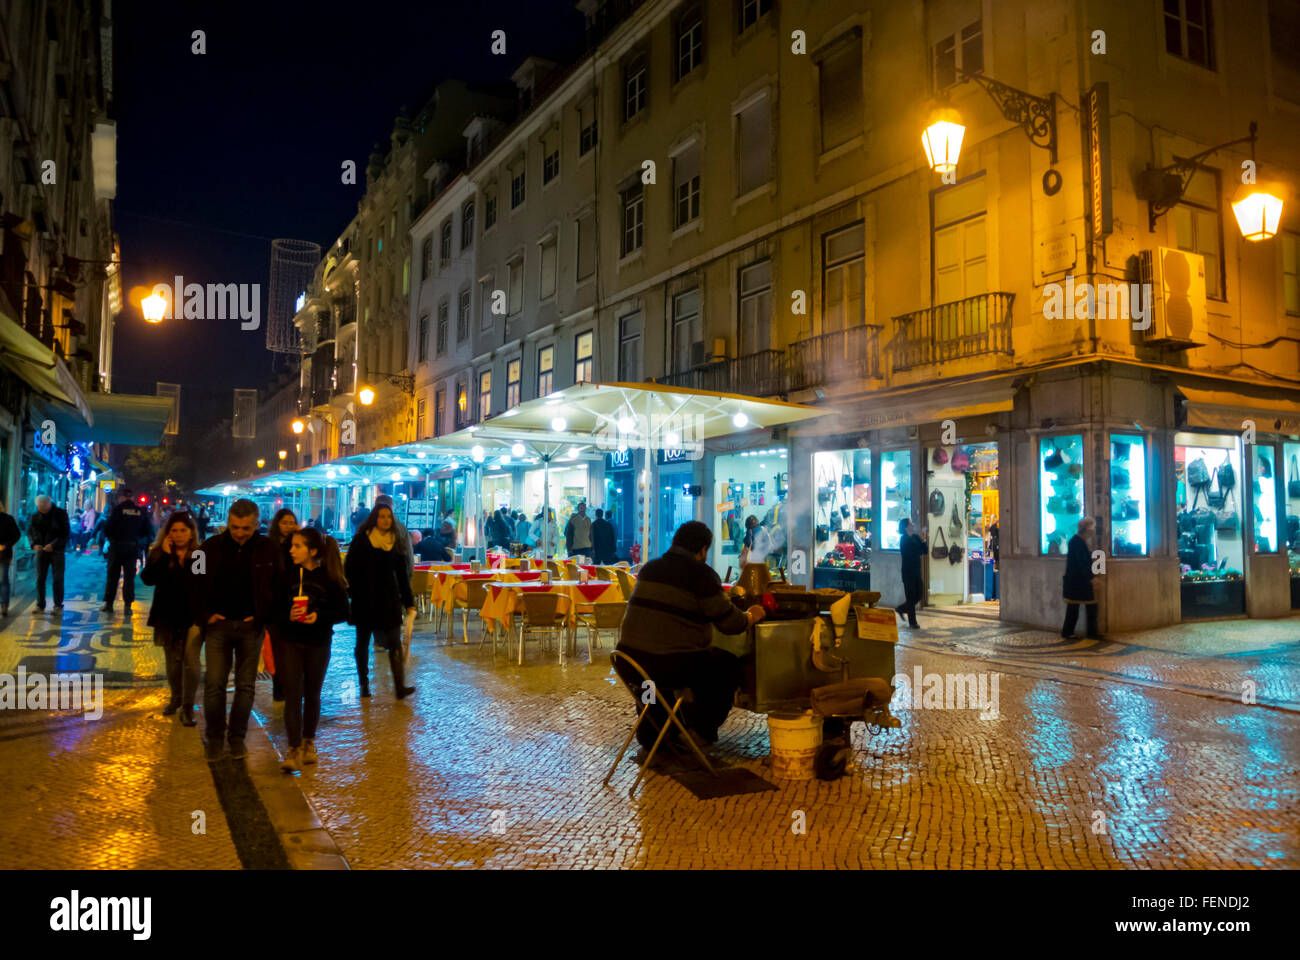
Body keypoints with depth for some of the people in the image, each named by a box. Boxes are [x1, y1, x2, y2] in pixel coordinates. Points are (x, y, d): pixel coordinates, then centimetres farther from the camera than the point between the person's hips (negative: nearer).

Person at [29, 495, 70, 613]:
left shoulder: (61, 513, -6)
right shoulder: (36, 516, 3)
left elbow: (66, 533, -8)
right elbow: (30, 532, 9)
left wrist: (53, 545, -18)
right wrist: (34, 544, -10)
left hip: (57, 551, -3)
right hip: (42, 550, 3)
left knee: (58, 579, 1)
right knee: (40, 578, 0)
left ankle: (58, 605, 10)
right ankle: (40, 606, 6)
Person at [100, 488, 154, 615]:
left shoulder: (118, 509, -9)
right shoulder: (141, 511, 1)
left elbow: (108, 528, -11)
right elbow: (148, 531, 5)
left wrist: (110, 537, 9)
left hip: (117, 546, -2)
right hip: (133, 547, 2)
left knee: (112, 576, 10)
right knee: (129, 576, 6)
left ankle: (108, 604, 14)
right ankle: (127, 606, 3)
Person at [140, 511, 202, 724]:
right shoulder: (158, 553, 1)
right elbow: (147, 578, -14)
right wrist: (165, 555, -20)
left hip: (194, 616, -3)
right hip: (168, 616, 3)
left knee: (190, 661, -6)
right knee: (172, 661, 16)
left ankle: (187, 707, 5)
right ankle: (176, 698, 37)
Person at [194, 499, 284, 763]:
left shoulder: (267, 549, -2)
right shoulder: (211, 547, -1)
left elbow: (279, 585, 5)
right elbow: (196, 584, 7)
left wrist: (264, 616, -2)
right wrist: (205, 615, -1)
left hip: (251, 627, 0)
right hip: (218, 625, 0)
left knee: (246, 685, 8)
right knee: (214, 684, 1)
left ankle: (237, 736, 22)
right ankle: (214, 737, 17)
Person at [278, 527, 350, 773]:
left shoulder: (329, 577, -6)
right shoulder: (287, 575, -4)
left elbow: (342, 612, -4)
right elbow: (276, 609, 1)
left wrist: (319, 616, -19)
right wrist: (288, 615, -19)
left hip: (318, 644, 0)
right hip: (291, 642, 0)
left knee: (312, 694, 13)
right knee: (293, 695, -5)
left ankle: (308, 743, 30)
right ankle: (294, 750, -2)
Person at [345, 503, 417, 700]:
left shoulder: (396, 543, 6)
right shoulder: (362, 540, -3)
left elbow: (402, 575, 9)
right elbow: (350, 569, -2)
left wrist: (409, 602, 5)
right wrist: (354, 593, -11)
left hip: (389, 599, 2)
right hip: (365, 600, -2)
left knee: (394, 643, -7)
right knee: (363, 643, 10)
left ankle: (400, 687, -10)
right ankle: (364, 684, 24)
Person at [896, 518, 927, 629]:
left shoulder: (915, 537, 10)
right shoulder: (904, 539, -10)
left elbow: (924, 551, 7)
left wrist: (923, 540, -6)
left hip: (916, 571, 7)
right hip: (908, 571, -7)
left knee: (919, 594, 10)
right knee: (911, 596, -3)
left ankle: (902, 609, 30)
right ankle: (912, 622, 5)